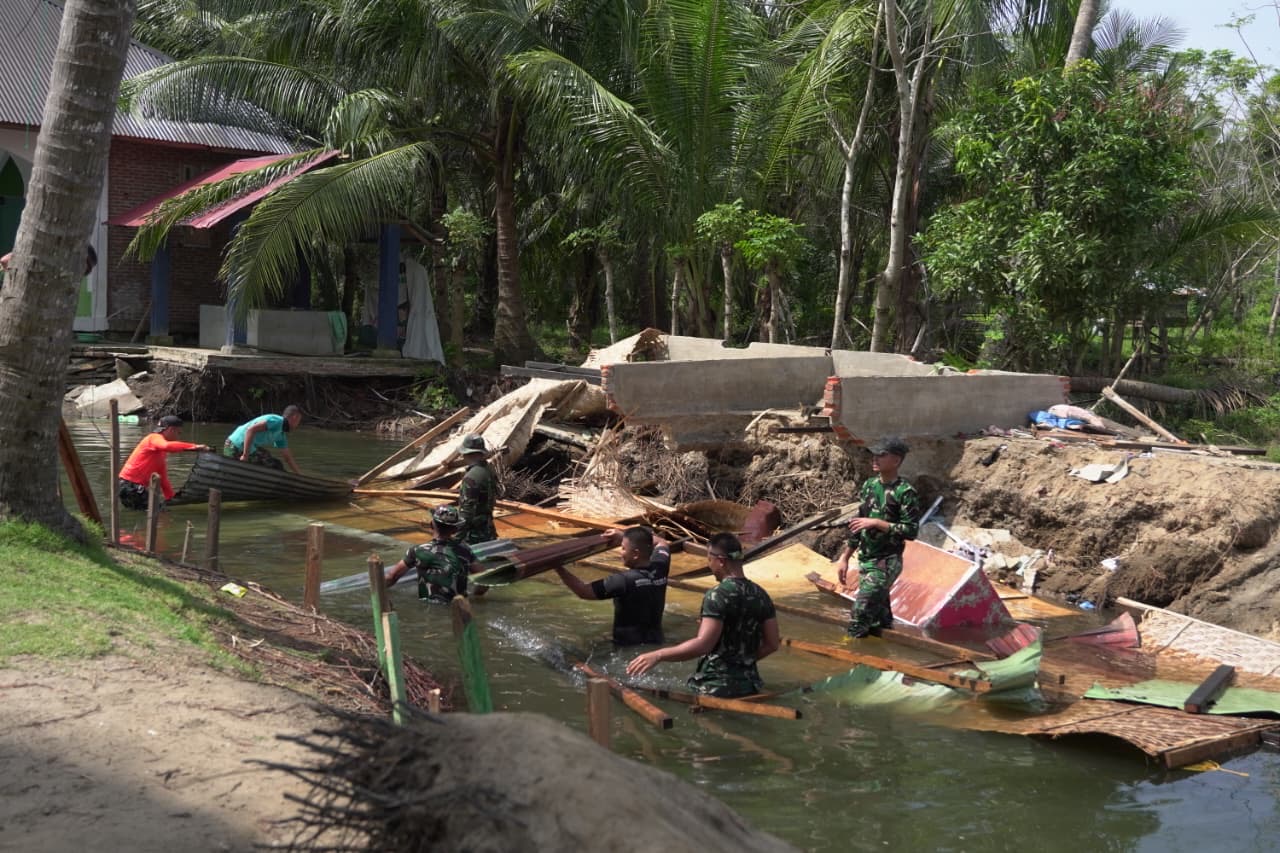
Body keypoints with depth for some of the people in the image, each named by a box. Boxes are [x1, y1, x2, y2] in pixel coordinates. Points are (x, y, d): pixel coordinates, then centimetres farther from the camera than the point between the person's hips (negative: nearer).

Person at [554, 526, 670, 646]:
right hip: (656, 644, 7)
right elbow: (661, 542, 21)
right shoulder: (659, 568, -3)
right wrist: (624, 536, 18)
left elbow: (583, 591, -16)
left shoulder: (625, 580, -22)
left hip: (629, 647, -7)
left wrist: (558, 568, -8)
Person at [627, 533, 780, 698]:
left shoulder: (718, 595, -14)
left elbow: (702, 644, -24)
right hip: (750, 685, 7)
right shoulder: (761, 595, 7)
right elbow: (772, 644, 11)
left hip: (716, 687, -7)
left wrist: (658, 655, -22)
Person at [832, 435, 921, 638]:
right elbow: (858, 524, 15)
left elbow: (911, 530, -17)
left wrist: (876, 523, -20)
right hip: (865, 560, 7)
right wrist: (844, 557, 14)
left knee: (858, 619, -13)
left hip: (886, 563, -7)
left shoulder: (905, 492, -13)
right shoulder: (870, 485, 7)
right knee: (879, 618, 15)